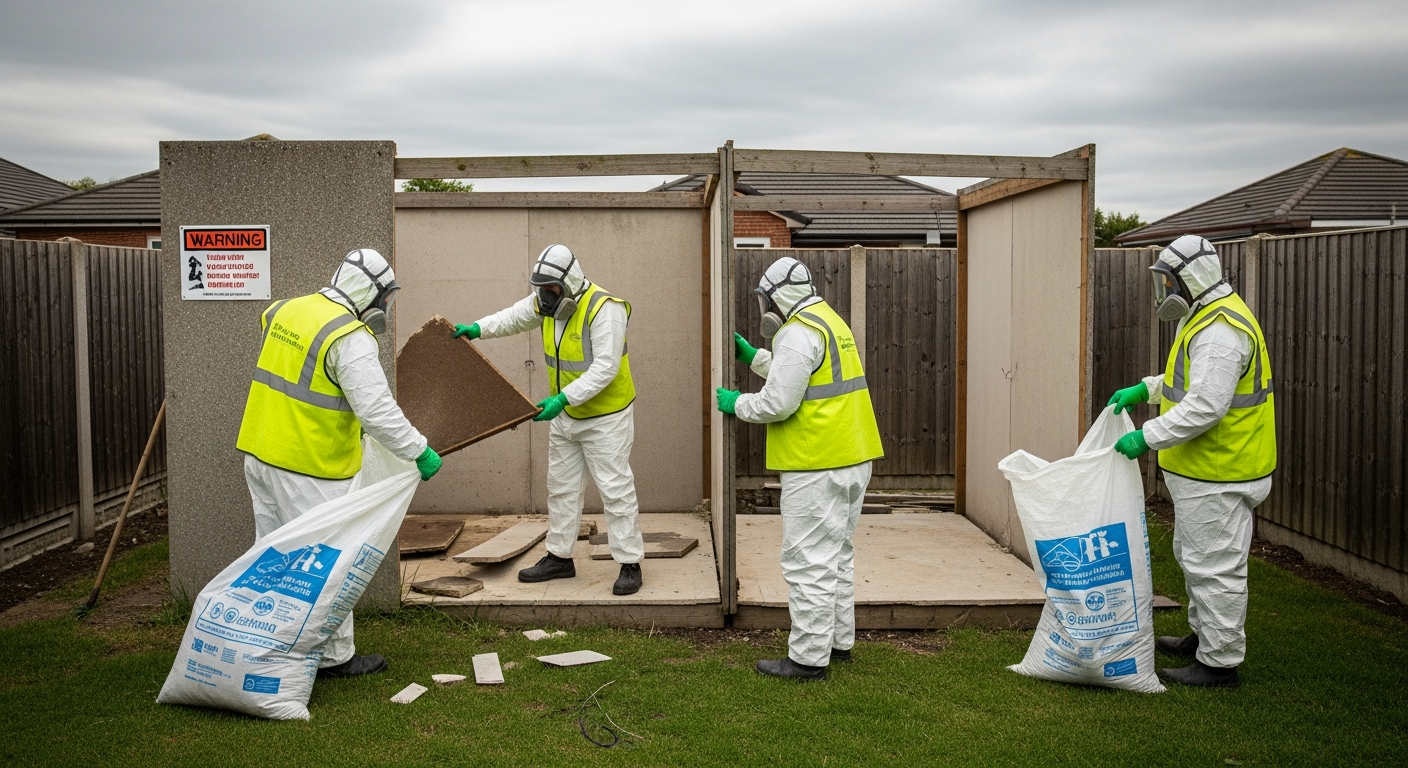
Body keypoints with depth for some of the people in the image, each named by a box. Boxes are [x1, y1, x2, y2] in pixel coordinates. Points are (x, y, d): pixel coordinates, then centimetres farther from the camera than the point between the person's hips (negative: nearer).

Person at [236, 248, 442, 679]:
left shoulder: (287, 311, 8)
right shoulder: (350, 337, -19)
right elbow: (378, 409, -25)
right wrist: (419, 452, -15)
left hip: (261, 454, 9)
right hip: (308, 469, -9)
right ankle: (334, 657, 13)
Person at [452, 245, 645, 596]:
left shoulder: (603, 308, -25)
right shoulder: (546, 302, -2)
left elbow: (605, 368, -30)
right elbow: (513, 318, 15)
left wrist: (562, 399, -33)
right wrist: (477, 329, -2)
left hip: (605, 416, -8)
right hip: (565, 415, 8)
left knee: (616, 490, -4)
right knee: (561, 487, 15)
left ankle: (630, 565, 6)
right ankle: (559, 558, 28)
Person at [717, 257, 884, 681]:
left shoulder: (798, 334, -16)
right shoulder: (829, 321, 16)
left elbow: (777, 403, -19)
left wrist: (737, 403, -1)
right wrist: (754, 357, 25)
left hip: (818, 467, -11)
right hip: (852, 459, 11)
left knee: (809, 562, -3)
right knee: (837, 554, 20)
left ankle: (809, 657, 3)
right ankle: (838, 641, 30)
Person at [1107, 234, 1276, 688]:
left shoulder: (1219, 330, -24)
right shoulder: (1206, 317, 13)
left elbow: (1205, 407, -29)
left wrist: (1147, 437, -24)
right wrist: (1145, 390, 15)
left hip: (1219, 475, -11)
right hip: (1202, 468, 11)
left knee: (1214, 566, -1)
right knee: (1193, 557, 23)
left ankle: (1220, 663, 10)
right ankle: (1203, 636, 38)